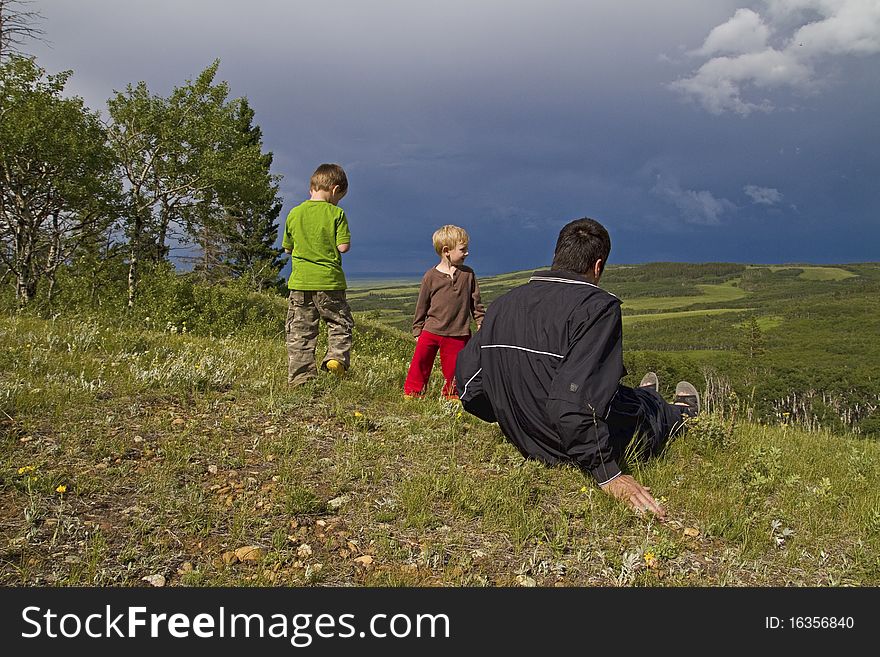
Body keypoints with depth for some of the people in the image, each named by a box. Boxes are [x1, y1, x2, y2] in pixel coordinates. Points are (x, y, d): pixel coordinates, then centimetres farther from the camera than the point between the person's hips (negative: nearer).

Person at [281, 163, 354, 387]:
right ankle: (337, 356, -8)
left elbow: (287, 247, 12)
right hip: (329, 281, -3)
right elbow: (344, 246, -10)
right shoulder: (336, 213, -6)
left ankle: (300, 375, 8)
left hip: (300, 282, 3)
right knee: (340, 324, 13)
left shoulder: (294, 213, 5)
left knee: (300, 331, 8)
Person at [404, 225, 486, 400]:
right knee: (419, 363, 1)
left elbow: (476, 303, 10)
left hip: (458, 334, 1)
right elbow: (421, 306, 5)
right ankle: (412, 392, 15)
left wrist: (482, 324, 6)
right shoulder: (431, 276, -3)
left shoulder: (468, 274, 2)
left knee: (453, 369, 6)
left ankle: (451, 396, 24)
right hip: (430, 331, -1)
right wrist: (417, 331, 7)